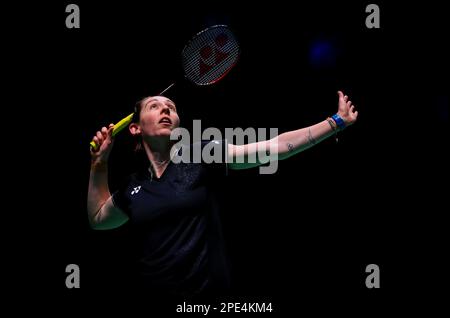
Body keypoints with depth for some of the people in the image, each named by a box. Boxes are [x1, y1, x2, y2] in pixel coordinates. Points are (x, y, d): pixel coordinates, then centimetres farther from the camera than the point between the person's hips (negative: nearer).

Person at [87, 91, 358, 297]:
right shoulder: (134, 185, 7)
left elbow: (276, 147, -7)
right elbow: (98, 219, 25)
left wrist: (337, 122, -9)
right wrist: (100, 163, 15)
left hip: (209, 290, -2)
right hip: (154, 289, 2)